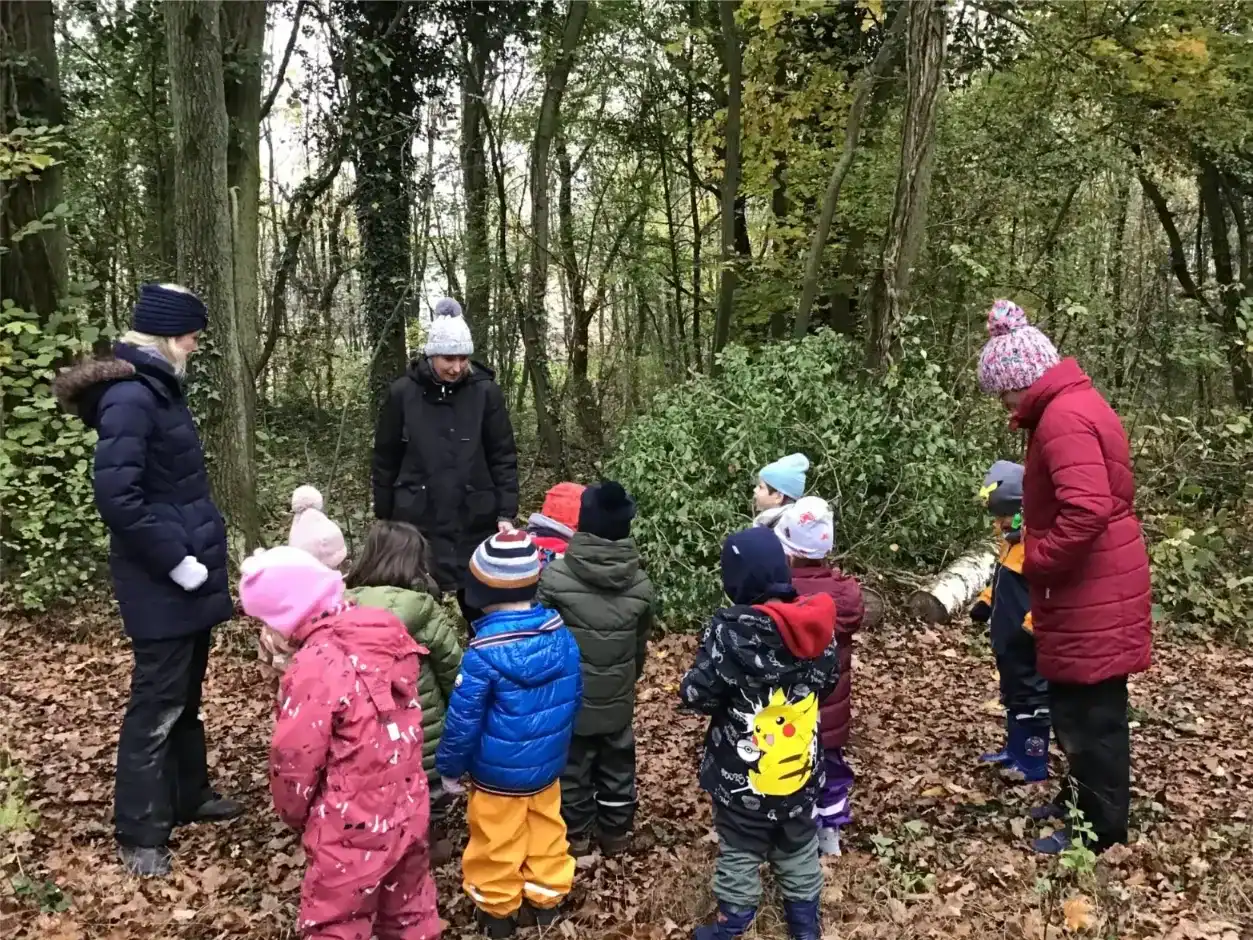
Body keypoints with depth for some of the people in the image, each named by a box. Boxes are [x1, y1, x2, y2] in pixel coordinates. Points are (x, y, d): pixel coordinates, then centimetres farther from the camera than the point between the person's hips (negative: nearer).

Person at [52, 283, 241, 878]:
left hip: (189, 575, 10)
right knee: (157, 703, 1)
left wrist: (200, 552, 13)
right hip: (162, 584, -10)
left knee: (185, 696, 20)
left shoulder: (157, 390, 11)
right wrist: (176, 561, -22)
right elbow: (116, 495, -26)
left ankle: (189, 795, 36)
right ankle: (140, 833, 14)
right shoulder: (130, 397, -19)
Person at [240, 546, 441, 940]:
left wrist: (294, 813, 3)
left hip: (352, 831, -7)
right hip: (407, 811, 7)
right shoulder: (387, 633, -3)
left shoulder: (315, 668, -25)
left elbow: (294, 759, -16)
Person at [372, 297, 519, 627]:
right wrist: (384, 519, 6)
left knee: (482, 608, 8)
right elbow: (385, 460, 5)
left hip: (475, 523, 0)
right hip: (418, 524, 0)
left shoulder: (485, 392, -3)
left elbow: (504, 457, 0)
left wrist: (506, 512, -9)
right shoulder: (403, 393, -2)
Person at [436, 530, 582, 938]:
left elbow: (463, 719, -20)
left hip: (498, 773, -5)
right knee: (546, 832, 24)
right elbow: (574, 695, 2)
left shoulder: (485, 652, -28)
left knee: (497, 842, 17)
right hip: (547, 765, 5)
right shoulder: (560, 633, -11)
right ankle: (546, 897, 40)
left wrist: (450, 767, -4)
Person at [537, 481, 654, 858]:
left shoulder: (554, 575, -19)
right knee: (618, 764, 20)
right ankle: (615, 830, 34)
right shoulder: (641, 585, -8)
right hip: (617, 698, 3)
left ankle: (574, 833, 30)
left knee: (572, 765, 16)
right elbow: (641, 645, 4)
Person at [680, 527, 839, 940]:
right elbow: (827, 681, 6)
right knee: (799, 848, 24)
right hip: (801, 766, 5)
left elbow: (696, 694, -22)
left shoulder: (730, 630, -27)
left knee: (740, 852, 16)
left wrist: (727, 696, -1)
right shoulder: (815, 623, -9)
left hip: (742, 773, -4)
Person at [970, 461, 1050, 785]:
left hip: (1025, 642, -11)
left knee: (1030, 698, 1)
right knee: (1012, 696, 20)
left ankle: (1033, 764, 11)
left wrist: (1031, 625, -28)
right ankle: (1014, 750, 34)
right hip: (1008, 639, 11)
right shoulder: (1012, 540, 12)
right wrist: (985, 602, 15)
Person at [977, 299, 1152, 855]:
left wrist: (1034, 561, -18)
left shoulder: (1063, 418, -20)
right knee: (1084, 708, 20)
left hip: (1090, 596, -10)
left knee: (1088, 713, 2)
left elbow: (1086, 512, -32)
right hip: (1092, 590, 10)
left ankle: (1102, 830, 16)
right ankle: (1088, 805, 34)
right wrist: (1040, 556, 12)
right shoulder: (1072, 405, 13)